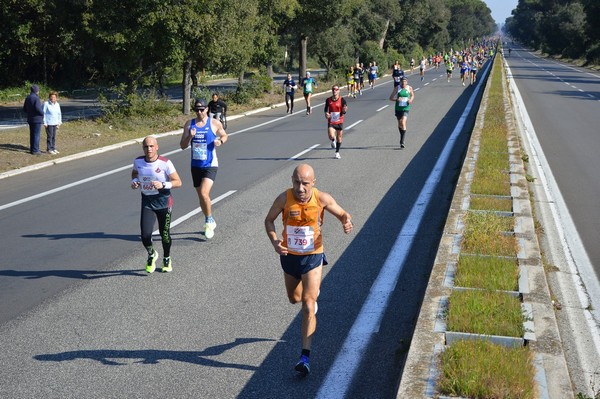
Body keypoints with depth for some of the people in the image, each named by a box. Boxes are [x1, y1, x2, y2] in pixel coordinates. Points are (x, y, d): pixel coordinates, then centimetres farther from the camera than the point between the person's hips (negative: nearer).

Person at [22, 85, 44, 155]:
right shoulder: (36, 98, -16)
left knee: (32, 134, 15)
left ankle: (32, 149, 21)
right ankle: (35, 150, -2)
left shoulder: (27, 98, 10)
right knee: (36, 135, -4)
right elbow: (38, 108, -27)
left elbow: (24, 109, 14)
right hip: (37, 119, -8)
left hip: (30, 119, 8)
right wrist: (43, 113, -10)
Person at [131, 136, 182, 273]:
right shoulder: (138, 161, -3)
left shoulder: (165, 163, -14)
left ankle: (167, 259, 35)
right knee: (145, 235, -11)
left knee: (165, 234, 6)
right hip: (147, 201, 2)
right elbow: (134, 173, 20)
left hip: (163, 201, -2)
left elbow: (178, 182, -10)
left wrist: (162, 185, -26)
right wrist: (134, 182, -2)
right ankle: (151, 254, 23)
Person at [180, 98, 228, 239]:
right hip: (195, 165, 4)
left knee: (204, 193, -21)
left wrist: (221, 141, -10)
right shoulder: (189, 124, 3)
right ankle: (210, 222, 31)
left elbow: (224, 135, 13)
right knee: (201, 196, 12)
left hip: (210, 165, -4)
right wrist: (189, 137, -16)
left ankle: (209, 221, 0)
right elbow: (182, 146, 4)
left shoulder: (214, 123, -4)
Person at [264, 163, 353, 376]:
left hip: (312, 256, -3)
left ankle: (305, 356, -9)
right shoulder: (284, 198, -15)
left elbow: (342, 213, -1)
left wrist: (347, 221, -26)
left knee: (308, 306, -12)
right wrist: (274, 241, -20)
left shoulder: (322, 198, -17)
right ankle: (313, 288, 60)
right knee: (294, 299, 23)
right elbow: (269, 220, -1)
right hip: (289, 256, 3)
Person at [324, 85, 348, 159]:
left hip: (339, 122, 0)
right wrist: (326, 114, -8)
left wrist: (344, 110, -29)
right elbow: (326, 109, 13)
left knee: (339, 138, 9)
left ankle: (337, 152, 30)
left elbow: (343, 112, -5)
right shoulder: (328, 100, -2)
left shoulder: (342, 100, -7)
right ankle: (333, 140, 21)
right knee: (331, 136, -19)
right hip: (331, 122, 0)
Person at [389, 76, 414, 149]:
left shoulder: (409, 88, -2)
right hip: (398, 108, 2)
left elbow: (412, 95, 17)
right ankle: (402, 137, 40)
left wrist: (411, 100, -5)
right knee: (399, 124, 15)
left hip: (405, 108, -2)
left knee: (403, 123, -17)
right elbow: (391, 98, -4)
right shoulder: (397, 88, -4)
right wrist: (396, 99, -24)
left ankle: (402, 141, -19)